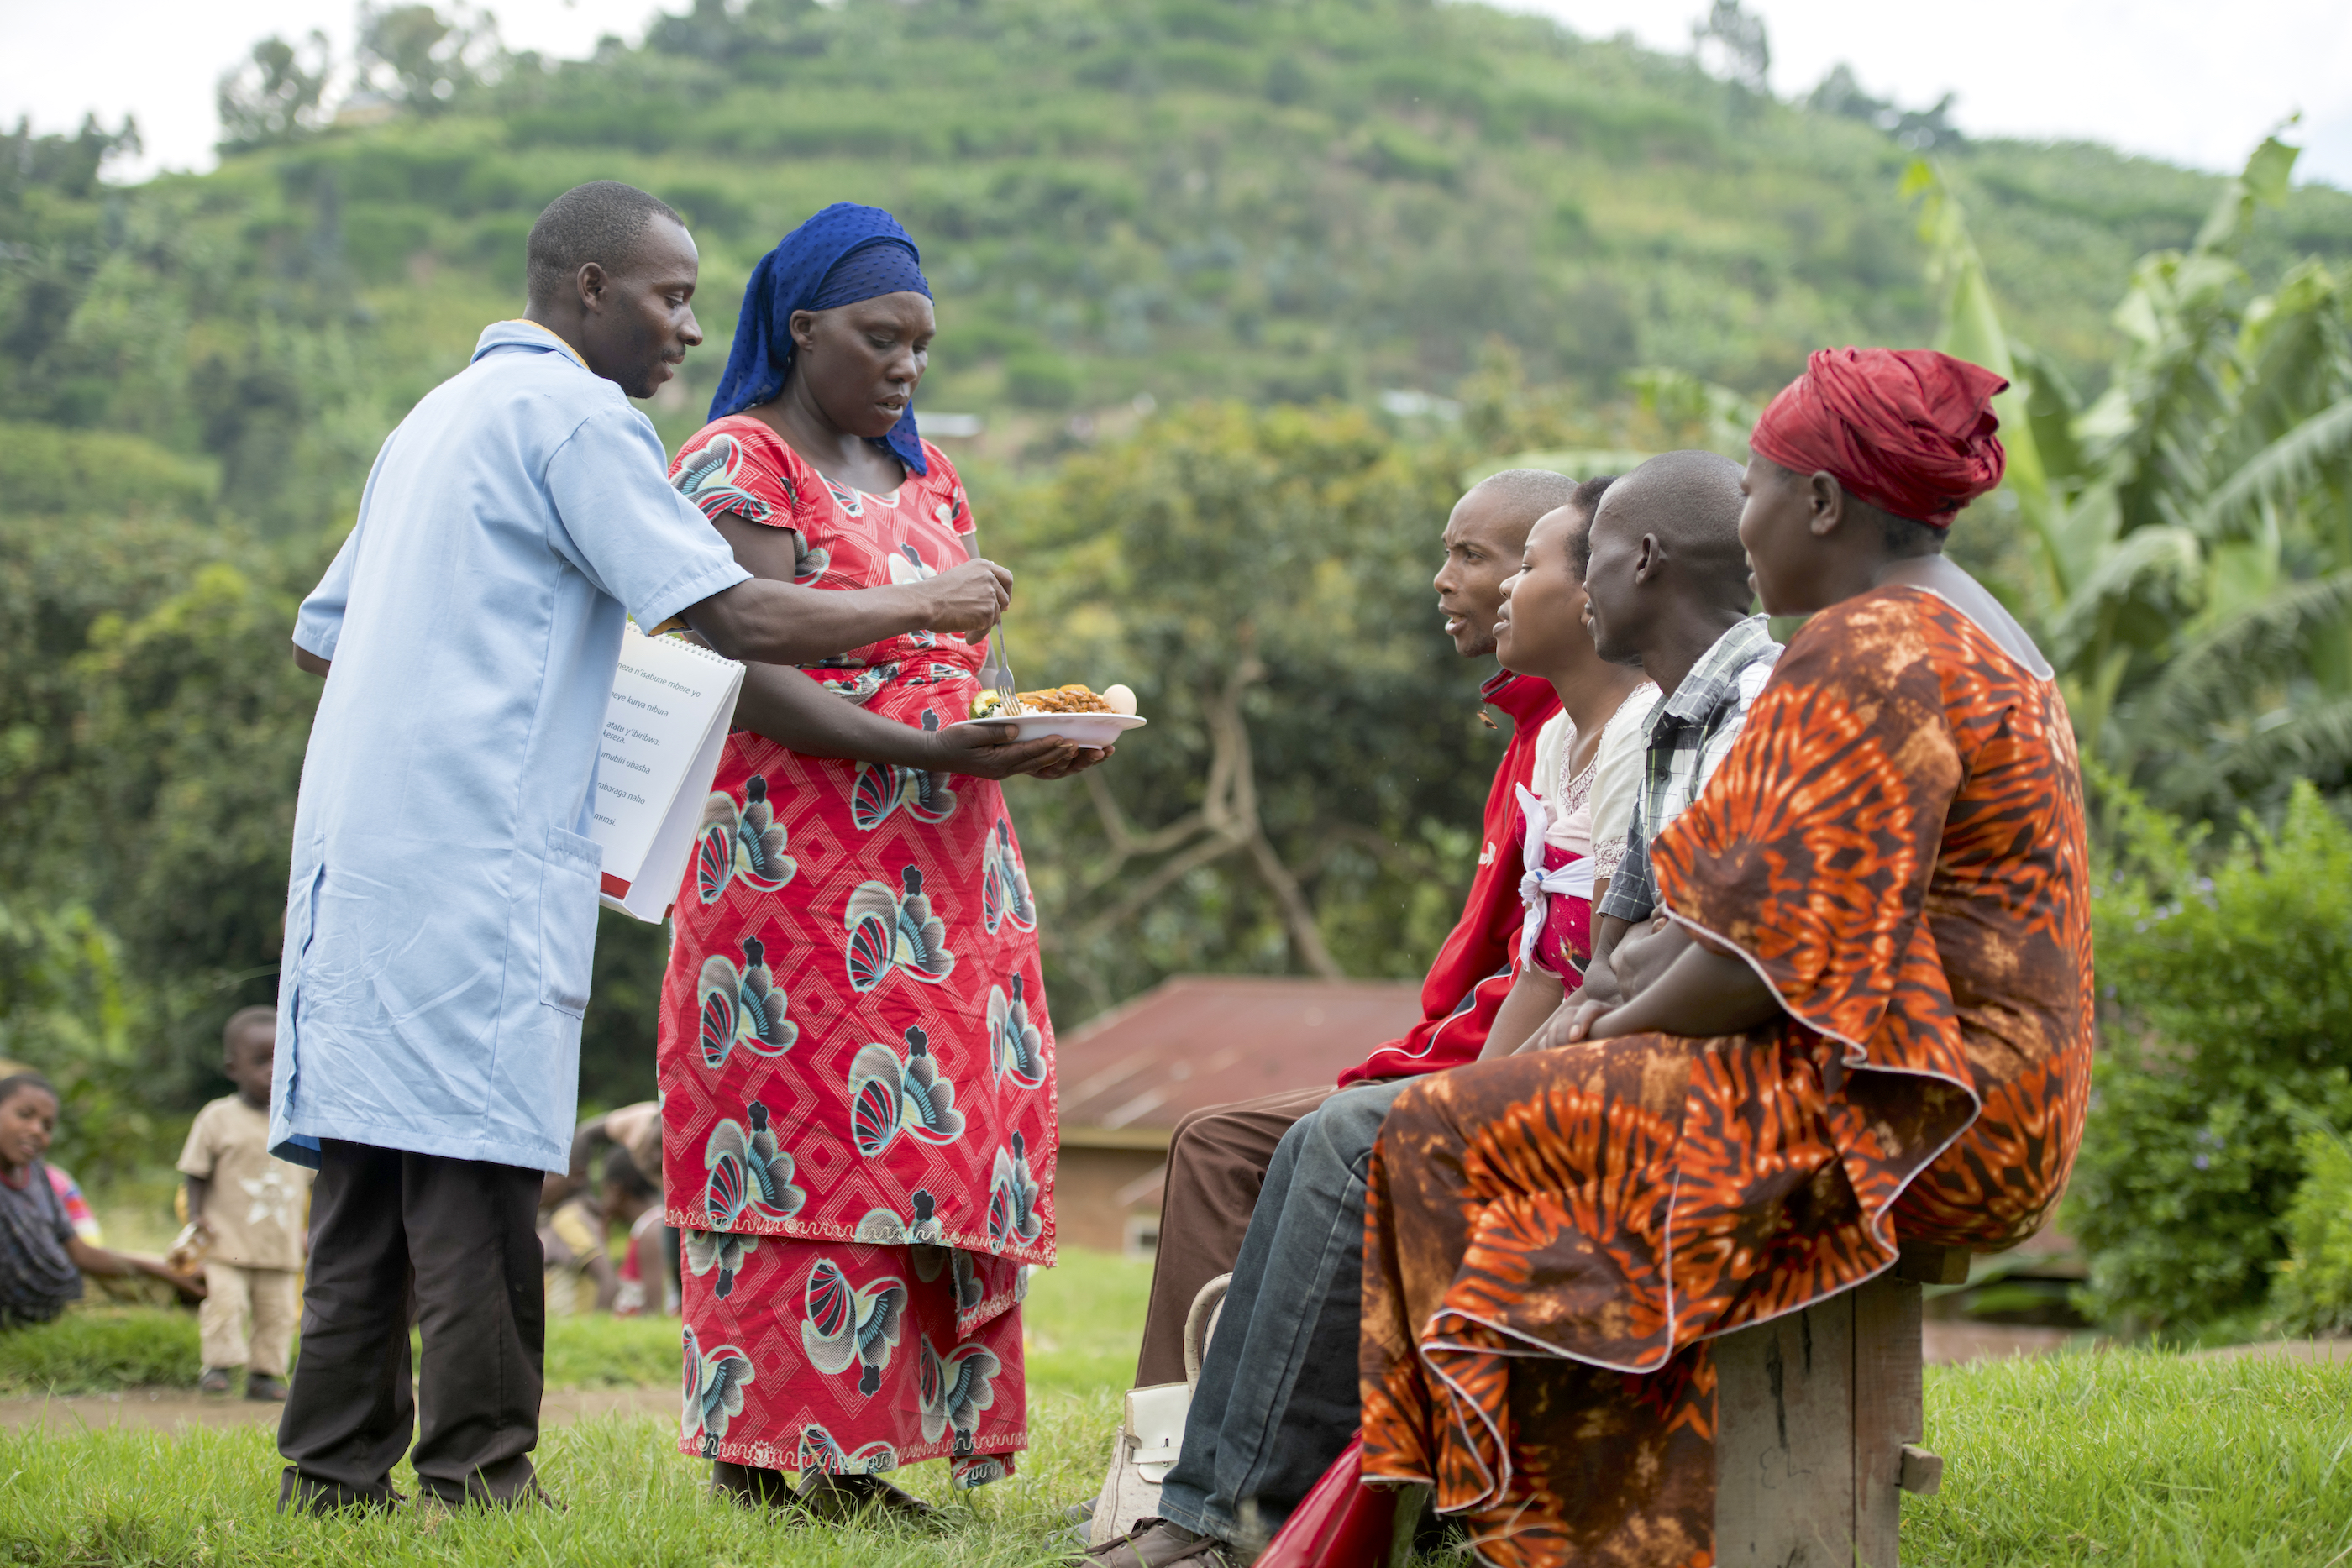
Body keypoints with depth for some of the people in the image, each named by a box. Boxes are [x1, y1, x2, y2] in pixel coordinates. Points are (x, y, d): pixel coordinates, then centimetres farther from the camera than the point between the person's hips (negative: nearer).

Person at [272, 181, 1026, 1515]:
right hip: (472, 850, -9)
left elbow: (321, 634, 26)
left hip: (359, 840, 9)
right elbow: (732, 616, -13)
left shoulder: (442, 415, 24)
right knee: (476, 1161, -8)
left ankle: (336, 1469, 7)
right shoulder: (572, 414, -5)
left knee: (373, 1166, 7)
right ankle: (480, 1470, -8)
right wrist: (921, 605, -3)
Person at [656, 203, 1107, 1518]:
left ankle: (856, 1449, 3)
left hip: (943, 861, 7)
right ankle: (767, 1445, -6)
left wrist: (1040, 732, -3)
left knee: (941, 1136, 1)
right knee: (808, 1128, -10)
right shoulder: (738, 466, -4)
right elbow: (754, 682, -14)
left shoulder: (926, 474, 19)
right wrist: (931, 750, -23)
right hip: (799, 857, -7)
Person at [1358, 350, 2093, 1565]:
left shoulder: (1866, 658, -16)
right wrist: (1635, 1006, 10)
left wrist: (1629, 1026, -5)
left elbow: (1785, 950, -22)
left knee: (1458, 1137, -8)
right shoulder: (1971, 637, 18)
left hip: (1886, 1122, -11)